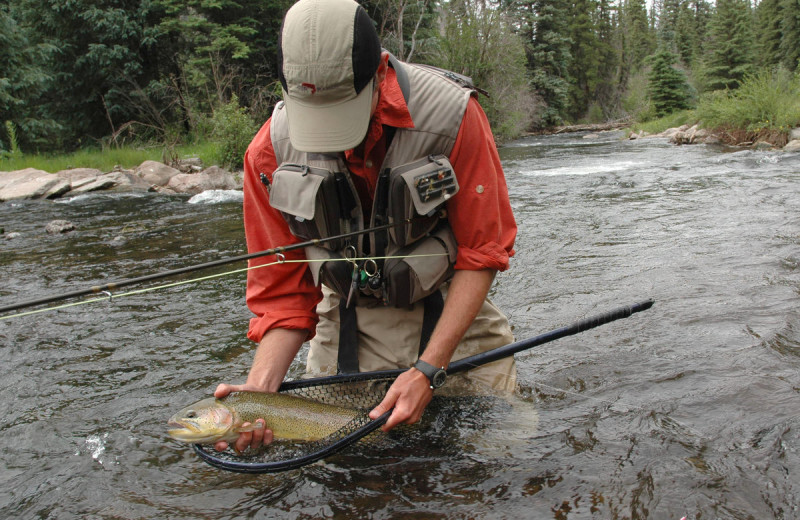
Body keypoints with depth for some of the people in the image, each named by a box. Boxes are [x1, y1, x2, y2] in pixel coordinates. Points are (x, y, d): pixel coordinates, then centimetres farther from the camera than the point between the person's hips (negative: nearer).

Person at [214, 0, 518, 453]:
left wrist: (428, 370, -23)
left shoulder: (452, 115, -22)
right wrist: (259, 389, -23)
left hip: (451, 313, -1)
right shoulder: (271, 151, -14)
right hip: (350, 324, 2)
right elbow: (283, 287, -7)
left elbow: (482, 253, -16)